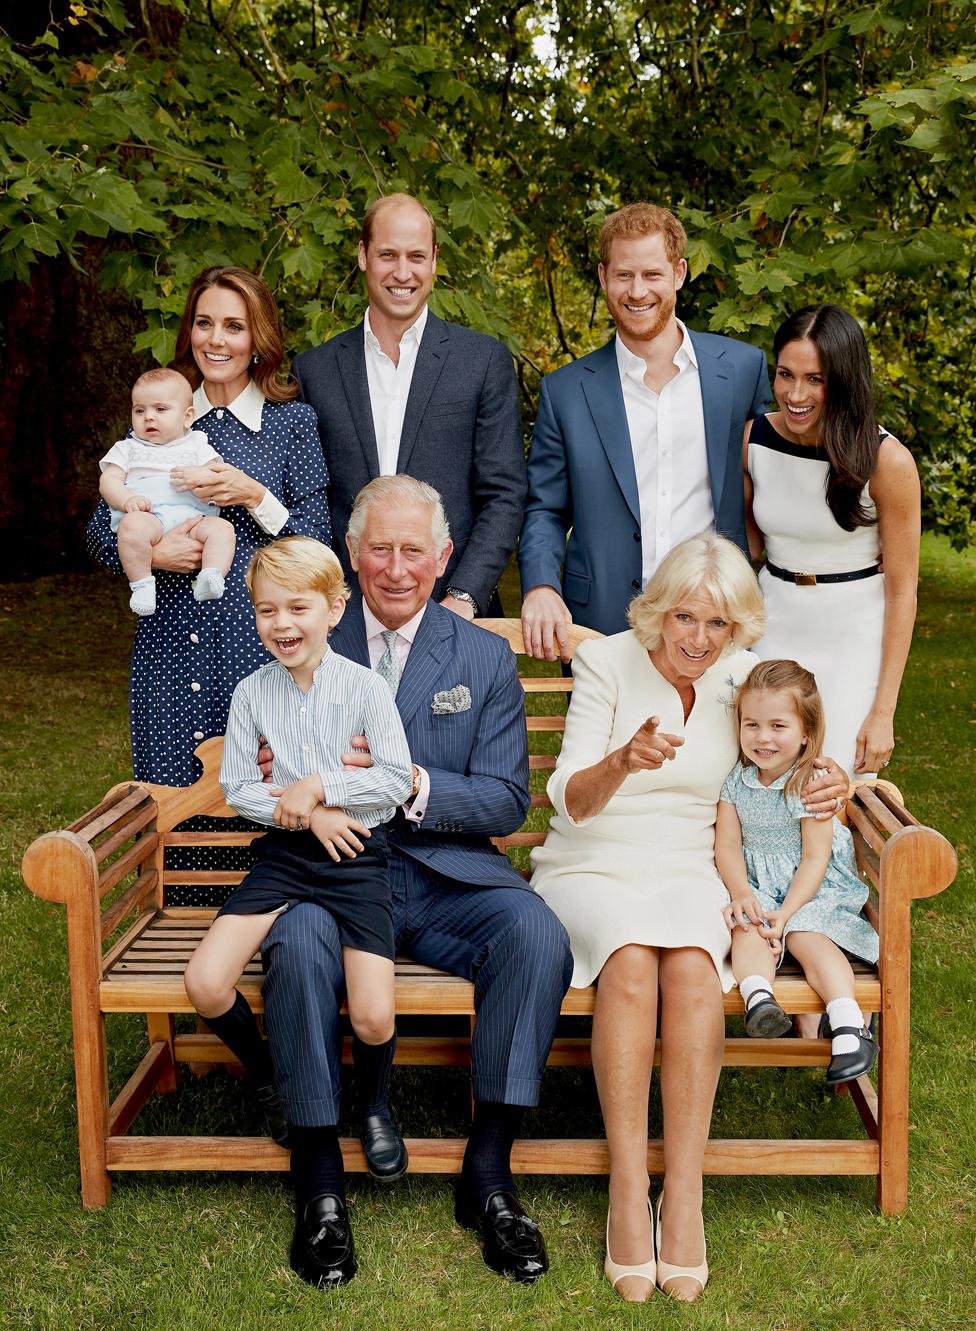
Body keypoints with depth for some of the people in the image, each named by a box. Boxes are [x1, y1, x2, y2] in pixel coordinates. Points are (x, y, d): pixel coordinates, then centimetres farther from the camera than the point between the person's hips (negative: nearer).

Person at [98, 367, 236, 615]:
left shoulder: (196, 445, 25)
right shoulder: (127, 448, 26)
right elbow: (108, 481, 11)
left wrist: (201, 476, -12)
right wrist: (127, 499, -12)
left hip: (193, 517, 1)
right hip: (148, 516, -1)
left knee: (222, 528, -28)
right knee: (132, 525, -36)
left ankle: (209, 580, -40)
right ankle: (142, 585, -30)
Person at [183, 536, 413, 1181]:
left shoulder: (365, 687, -6)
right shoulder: (252, 693, 3)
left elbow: (398, 780, -8)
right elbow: (237, 786, 5)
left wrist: (318, 786, -13)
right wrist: (307, 814, -9)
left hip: (357, 854, -3)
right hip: (284, 854, 3)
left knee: (373, 1017, -18)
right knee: (206, 984, -15)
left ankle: (374, 1105, 20)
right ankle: (267, 1080, 17)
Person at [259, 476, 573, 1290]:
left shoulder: (486, 658, 9)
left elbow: (505, 802, 1)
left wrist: (413, 785, -17)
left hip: (447, 875, 1)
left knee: (538, 935, -28)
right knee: (298, 942, -33)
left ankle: (489, 1170, -14)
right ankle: (320, 1178, -16)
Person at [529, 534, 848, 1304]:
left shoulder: (743, 677, 4)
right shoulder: (606, 662, -5)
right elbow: (571, 802, -12)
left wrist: (831, 779, -6)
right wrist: (624, 759, -34)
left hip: (690, 872, 2)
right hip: (591, 871, -2)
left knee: (691, 963, -32)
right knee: (631, 957, -34)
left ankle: (685, 1195, -27)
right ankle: (627, 1191, -27)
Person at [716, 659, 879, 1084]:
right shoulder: (736, 781, 2)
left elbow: (814, 859, -12)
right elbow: (727, 846, 0)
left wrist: (786, 912, -23)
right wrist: (740, 892, -20)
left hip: (812, 887, -2)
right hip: (755, 884, 3)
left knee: (807, 935, -30)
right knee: (749, 928, -29)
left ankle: (849, 1025, -42)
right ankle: (757, 997, -53)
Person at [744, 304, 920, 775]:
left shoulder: (887, 461, -16)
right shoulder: (754, 439, -6)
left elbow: (901, 591, -12)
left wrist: (883, 713, -13)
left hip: (854, 643, -3)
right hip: (773, 630, 3)